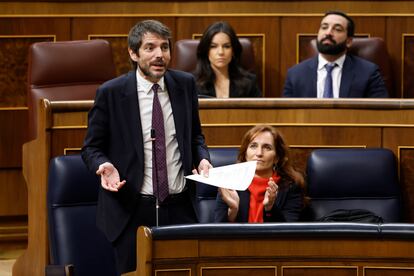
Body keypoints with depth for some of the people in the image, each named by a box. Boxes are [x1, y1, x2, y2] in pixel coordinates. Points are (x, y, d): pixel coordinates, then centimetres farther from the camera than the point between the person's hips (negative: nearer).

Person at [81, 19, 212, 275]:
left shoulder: (185, 84, 5)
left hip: (180, 209, 3)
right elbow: (91, 148, 3)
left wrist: (203, 159, -2)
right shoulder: (111, 93, -5)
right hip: (129, 212, -2)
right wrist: (105, 166, -18)